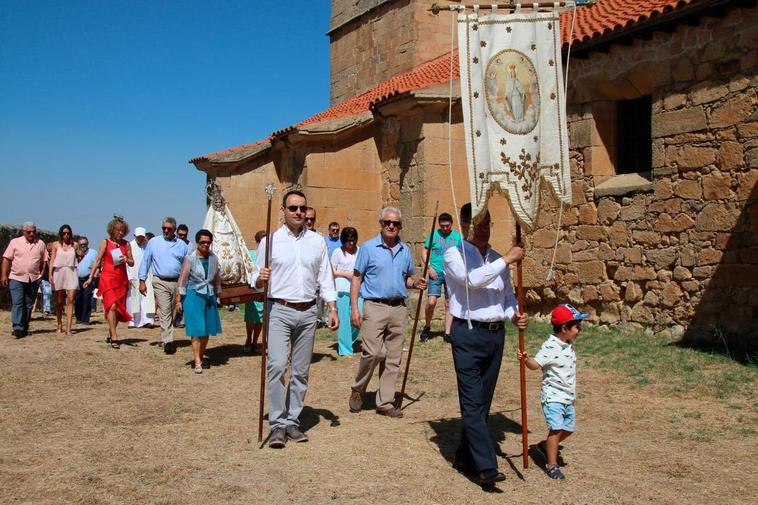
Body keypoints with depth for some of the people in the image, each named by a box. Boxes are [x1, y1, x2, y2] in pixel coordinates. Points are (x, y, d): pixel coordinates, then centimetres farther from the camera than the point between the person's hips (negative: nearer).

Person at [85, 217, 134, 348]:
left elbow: (132, 263, 13)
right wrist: (91, 277, 0)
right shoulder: (105, 242, 3)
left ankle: (110, 335, 23)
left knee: (119, 309, 7)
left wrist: (127, 260, -10)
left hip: (122, 280, 4)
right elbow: (98, 260, 3)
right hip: (108, 278, -4)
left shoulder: (126, 244, 10)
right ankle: (114, 338, -17)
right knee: (112, 306, -16)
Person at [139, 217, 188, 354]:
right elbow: (145, 261, 8)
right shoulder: (153, 242, 7)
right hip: (161, 282, -2)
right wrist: (142, 281, 2)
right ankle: (168, 342, -18)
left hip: (178, 282, 2)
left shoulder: (182, 245, 10)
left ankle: (164, 339, 23)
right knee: (164, 312, -12)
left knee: (173, 313, 8)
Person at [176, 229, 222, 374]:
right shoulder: (189, 258, -7)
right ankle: (197, 362, -7)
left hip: (209, 296, 5)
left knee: (207, 330, 8)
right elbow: (182, 279, -7)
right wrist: (178, 300, -9)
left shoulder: (214, 258, 6)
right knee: (197, 330, -7)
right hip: (194, 295, -5)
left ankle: (201, 356, 23)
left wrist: (218, 296, 14)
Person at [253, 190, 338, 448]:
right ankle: (277, 424, -6)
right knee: (277, 366, -15)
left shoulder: (317, 241, 10)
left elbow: (325, 277, 11)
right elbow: (256, 280, 4)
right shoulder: (270, 241, 2)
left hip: (308, 313, 3)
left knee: (301, 371, 7)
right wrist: (260, 279, -19)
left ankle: (292, 421, 18)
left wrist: (332, 308, 2)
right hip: (279, 311, -3)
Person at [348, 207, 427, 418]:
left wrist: (416, 284, -2)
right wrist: (354, 308, -9)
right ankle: (357, 390, 10)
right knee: (373, 352, -14)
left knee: (393, 358, 6)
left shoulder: (405, 250, 12)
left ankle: (385, 402, 15)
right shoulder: (368, 247, 0)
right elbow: (356, 278, -1)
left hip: (398, 308, 5)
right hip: (375, 307, -4)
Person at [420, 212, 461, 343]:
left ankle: (447, 333, 14)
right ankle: (427, 327, 12)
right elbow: (425, 251, 5)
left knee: (449, 304, 6)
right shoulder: (434, 235, 2)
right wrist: (429, 267, -7)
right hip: (436, 272, -2)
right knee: (431, 302, -11)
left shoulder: (457, 236, 5)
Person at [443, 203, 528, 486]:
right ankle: (486, 466, -9)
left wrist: (514, 315, -1)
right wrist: (506, 260, -18)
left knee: (483, 402, 11)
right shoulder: (455, 255, -3)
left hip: (496, 334, 6)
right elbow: (472, 280, -22)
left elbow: (508, 295, 20)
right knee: (472, 403, -8)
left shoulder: (497, 259, 15)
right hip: (468, 334, -6)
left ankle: (465, 458, 24)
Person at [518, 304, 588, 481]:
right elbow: (535, 364, -29)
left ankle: (545, 445, 36)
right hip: (552, 395, -8)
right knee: (556, 428, -15)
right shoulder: (550, 347, -19)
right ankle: (551, 465, -4)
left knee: (568, 428, 14)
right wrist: (526, 359, -50)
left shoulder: (569, 345, 7)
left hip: (567, 396, 8)